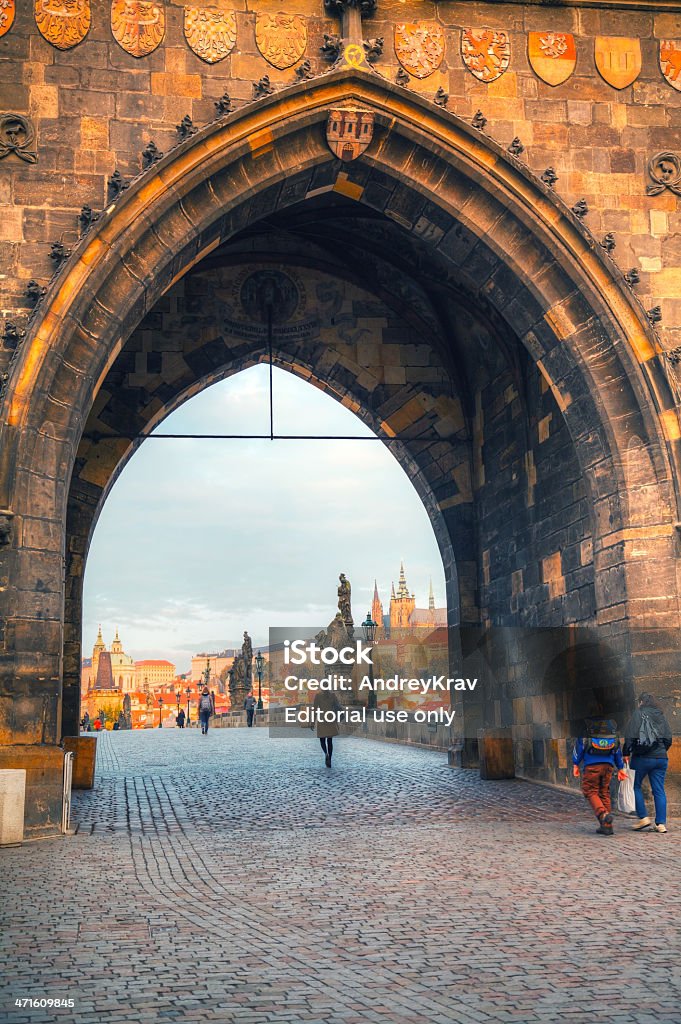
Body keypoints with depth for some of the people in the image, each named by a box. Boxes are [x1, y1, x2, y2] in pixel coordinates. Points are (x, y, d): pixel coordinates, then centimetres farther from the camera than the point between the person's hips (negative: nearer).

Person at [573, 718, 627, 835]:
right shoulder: (611, 722, 15)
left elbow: (580, 743, -2)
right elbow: (617, 747, 18)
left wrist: (575, 764, 3)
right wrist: (620, 768, 24)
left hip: (592, 764, -4)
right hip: (608, 765, 4)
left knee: (590, 792, 5)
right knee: (604, 793, 12)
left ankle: (603, 814, -19)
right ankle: (607, 826, 9)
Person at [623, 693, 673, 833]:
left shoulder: (638, 714, -2)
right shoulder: (661, 716, 12)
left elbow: (630, 735, -9)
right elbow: (668, 738, 12)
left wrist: (626, 753, -2)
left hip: (643, 758, -4)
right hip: (661, 758, 4)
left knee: (637, 786, 9)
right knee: (659, 790, 5)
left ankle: (643, 818, 1)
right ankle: (661, 823, 2)